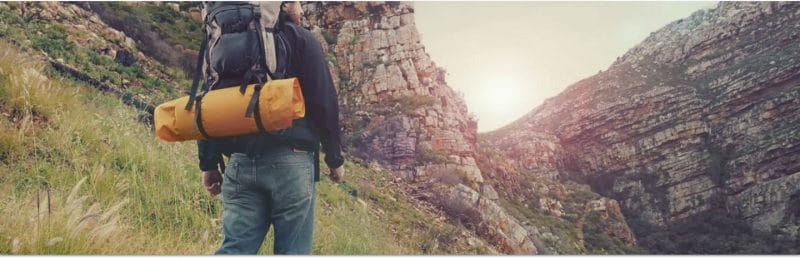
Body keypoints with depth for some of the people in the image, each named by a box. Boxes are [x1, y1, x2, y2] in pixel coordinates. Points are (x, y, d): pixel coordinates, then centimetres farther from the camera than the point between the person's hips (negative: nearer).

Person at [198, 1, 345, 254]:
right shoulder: (300, 39, 3)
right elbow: (324, 101, -5)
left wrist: (209, 163, 14)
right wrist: (335, 158, 2)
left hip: (241, 161, 5)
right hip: (290, 159, -4)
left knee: (237, 247, 5)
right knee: (292, 250, 2)